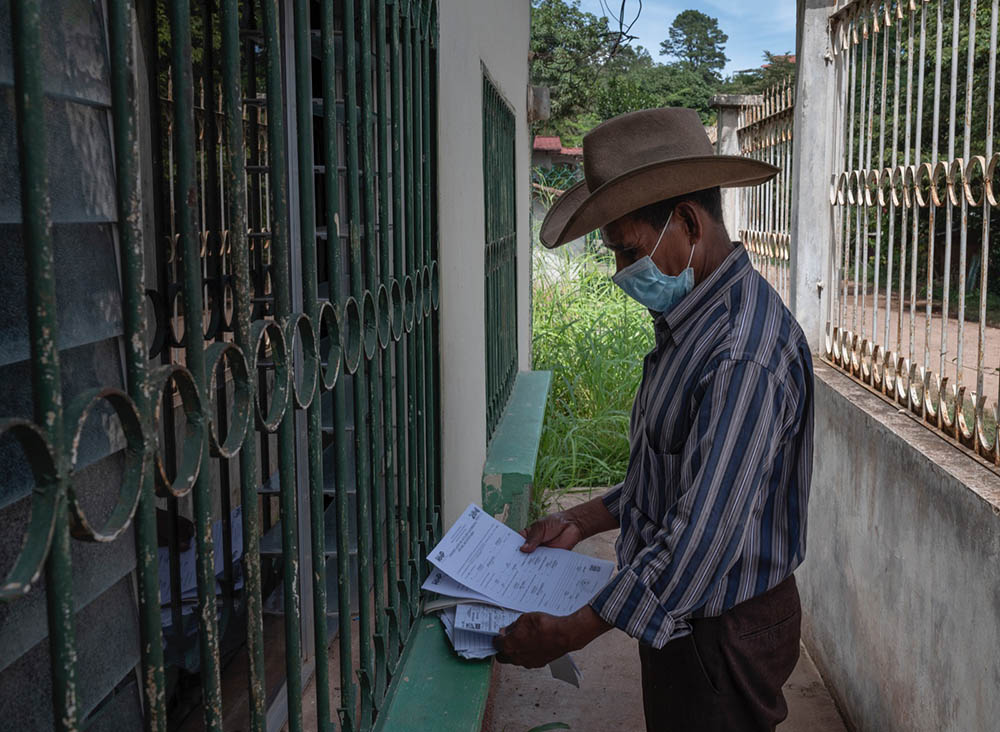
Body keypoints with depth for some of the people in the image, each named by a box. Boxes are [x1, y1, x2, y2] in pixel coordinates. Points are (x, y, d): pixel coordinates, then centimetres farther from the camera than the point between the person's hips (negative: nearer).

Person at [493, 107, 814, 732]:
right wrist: (584, 522, 10)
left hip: (725, 631, -9)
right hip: (677, 614, 9)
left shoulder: (745, 355, -29)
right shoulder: (691, 319, 5)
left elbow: (705, 535, -30)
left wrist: (574, 632, -24)